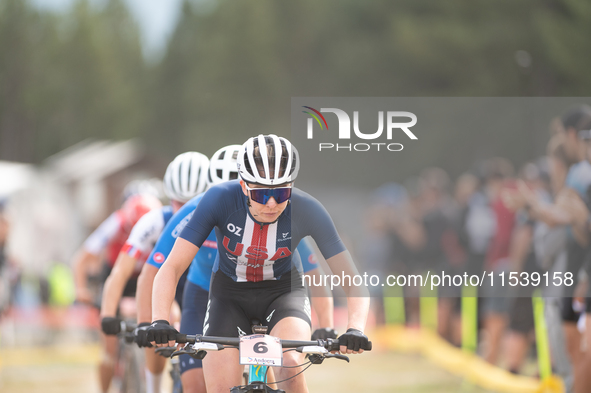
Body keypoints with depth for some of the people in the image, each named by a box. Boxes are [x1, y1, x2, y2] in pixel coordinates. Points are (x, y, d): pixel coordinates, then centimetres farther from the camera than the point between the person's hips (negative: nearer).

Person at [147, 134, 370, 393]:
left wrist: (355, 328, -42)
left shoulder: (308, 210, -26)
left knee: (289, 365, -31)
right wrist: (159, 322, -45)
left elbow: (352, 281, -23)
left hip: (283, 290, 0)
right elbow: (172, 268, -28)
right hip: (230, 292, 0)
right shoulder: (219, 199, -28)